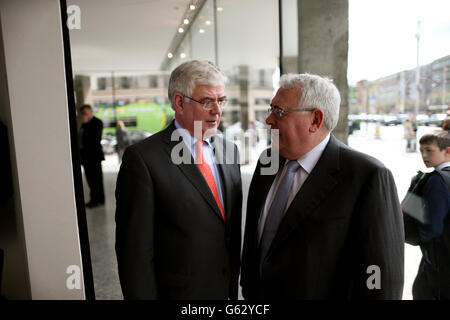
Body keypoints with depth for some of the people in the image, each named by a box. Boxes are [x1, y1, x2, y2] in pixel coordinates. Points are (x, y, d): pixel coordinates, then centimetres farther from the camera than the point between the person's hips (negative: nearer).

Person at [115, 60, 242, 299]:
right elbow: (135, 250, -15)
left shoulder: (229, 150, 2)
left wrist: (236, 284, 9)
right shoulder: (142, 158, -18)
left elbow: (235, 224, 8)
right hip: (178, 291, -5)